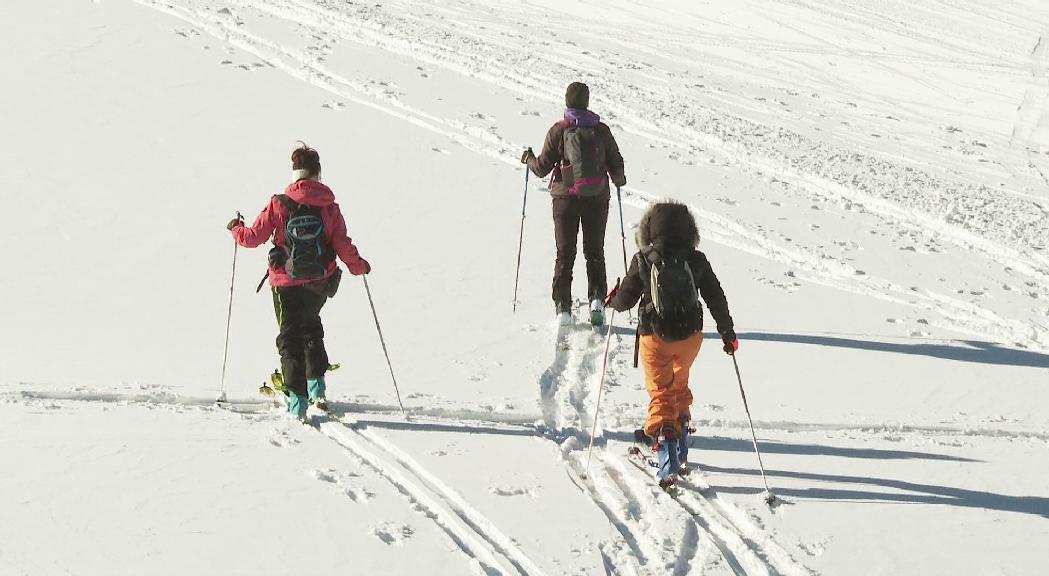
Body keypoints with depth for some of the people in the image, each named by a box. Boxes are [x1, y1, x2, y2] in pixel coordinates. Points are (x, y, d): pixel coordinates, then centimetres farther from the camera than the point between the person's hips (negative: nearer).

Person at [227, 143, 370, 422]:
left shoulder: (279, 204, -10)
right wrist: (359, 266, 12)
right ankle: (316, 386, 25)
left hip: (286, 283, -2)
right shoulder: (329, 206, -6)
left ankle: (298, 403, -1)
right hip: (319, 283, 3)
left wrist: (236, 228, 16)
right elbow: (343, 246, -7)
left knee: (290, 338, 6)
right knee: (311, 327, 28)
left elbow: (254, 237, -6)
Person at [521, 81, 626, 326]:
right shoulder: (601, 130, -4)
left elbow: (542, 168, -6)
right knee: (595, 252, 13)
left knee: (565, 253, 9)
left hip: (566, 198, -1)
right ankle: (597, 298, -3)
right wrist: (618, 179, 22)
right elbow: (616, 164, 0)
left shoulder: (558, 131, -8)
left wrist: (529, 159, 15)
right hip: (597, 198, 1)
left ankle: (563, 306, 2)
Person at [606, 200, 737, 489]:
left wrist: (612, 300, 20)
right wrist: (727, 332, 15)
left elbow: (625, 299, -3)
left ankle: (663, 435, -15)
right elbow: (716, 298, 4)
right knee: (680, 384, 25)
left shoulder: (642, 261, -9)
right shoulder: (697, 260, -2)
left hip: (655, 336, -3)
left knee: (660, 392, 4)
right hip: (690, 335, 3)